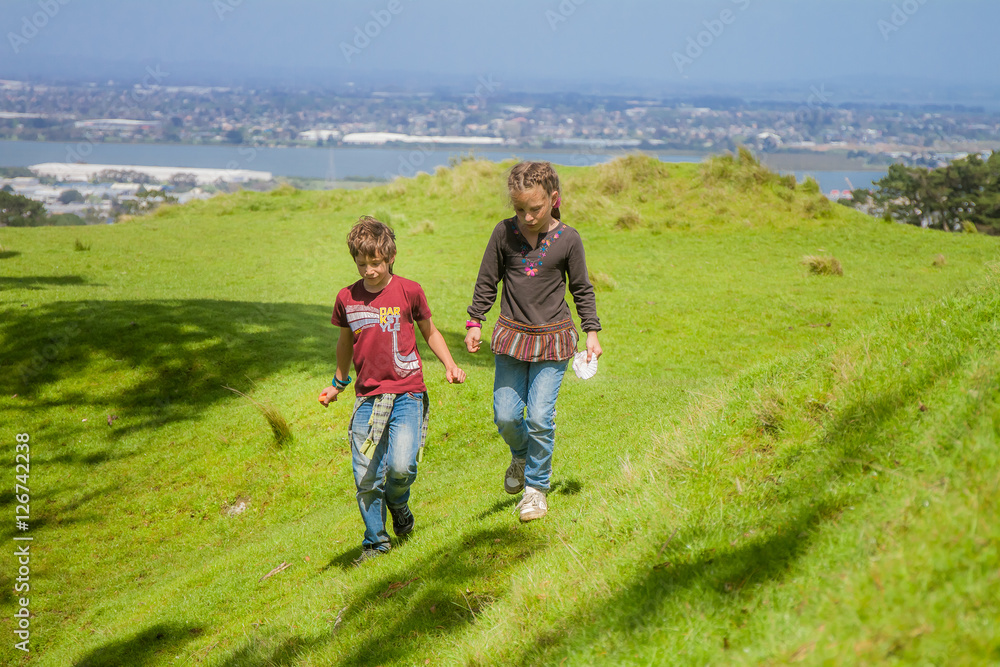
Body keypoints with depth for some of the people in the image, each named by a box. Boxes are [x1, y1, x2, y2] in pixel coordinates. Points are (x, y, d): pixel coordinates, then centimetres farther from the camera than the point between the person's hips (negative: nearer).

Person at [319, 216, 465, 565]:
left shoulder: (408, 291, -3)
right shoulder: (347, 298, 4)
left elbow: (429, 332, 12)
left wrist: (450, 365, -1)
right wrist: (338, 384, 30)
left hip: (406, 393, -2)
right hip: (367, 396, 3)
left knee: (402, 465, -18)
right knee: (365, 477, 0)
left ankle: (398, 503, 17)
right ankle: (376, 541, 20)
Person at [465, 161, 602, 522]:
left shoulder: (567, 238, -6)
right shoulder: (504, 233, -3)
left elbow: (582, 289, 6)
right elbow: (486, 282, 7)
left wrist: (591, 332, 3)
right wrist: (474, 322, 4)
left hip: (552, 336, -2)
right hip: (511, 334, 2)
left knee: (540, 417, -6)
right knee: (506, 415, -1)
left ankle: (536, 486, 12)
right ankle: (522, 456, 33)